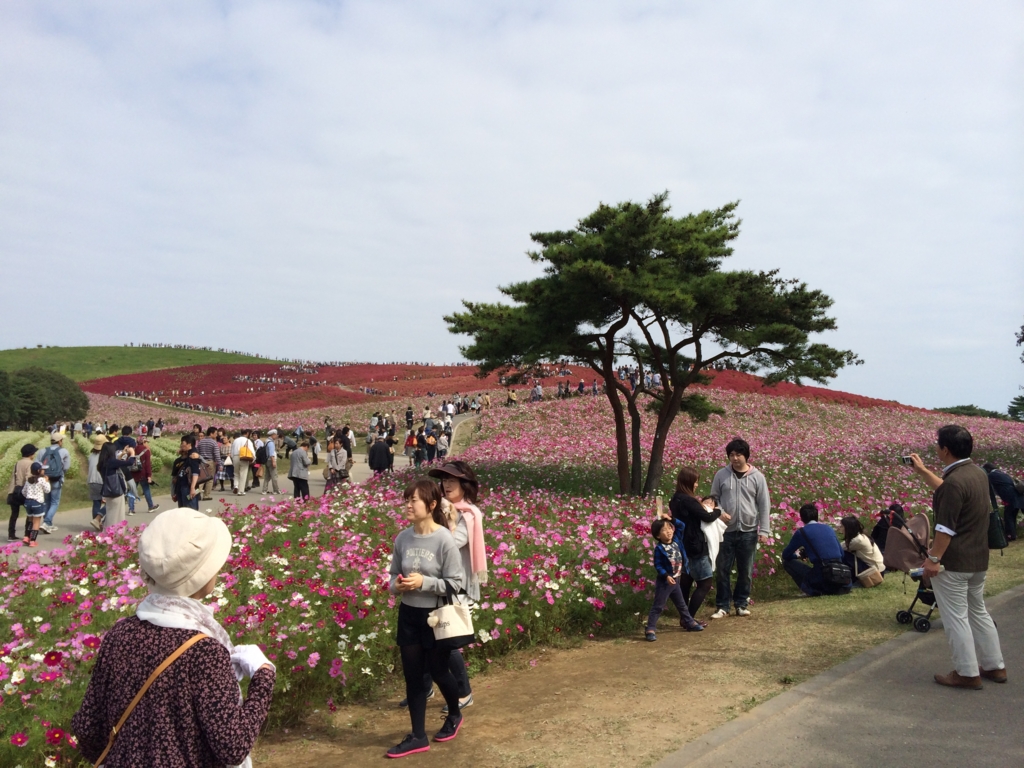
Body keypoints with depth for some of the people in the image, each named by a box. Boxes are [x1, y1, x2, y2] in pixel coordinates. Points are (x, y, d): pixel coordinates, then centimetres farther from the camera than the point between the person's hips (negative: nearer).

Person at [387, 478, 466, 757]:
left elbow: (456, 582, -15)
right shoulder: (402, 538, -4)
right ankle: (418, 736, 27)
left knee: (438, 672, 14)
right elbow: (393, 574, 9)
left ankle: (454, 715, 43)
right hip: (408, 615, 4)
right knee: (413, 676, 11)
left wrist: (424, 582, -24)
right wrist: (396, 585, -13)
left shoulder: (444, 539, -19)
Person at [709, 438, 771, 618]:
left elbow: (764, 505, 1)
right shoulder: (721, 475, 0)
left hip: (749, 531, 0)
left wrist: (764, 531, -2)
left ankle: (741, 604, 24)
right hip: (726, 530, 0)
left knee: (746, 570, 9)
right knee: (722, 569, 4)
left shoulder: (757, 477, -1)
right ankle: (722, 606, 15)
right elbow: (714, 500, 5)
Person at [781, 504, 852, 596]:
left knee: (787, 562, 11)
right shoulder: (828, 528, 15)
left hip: (822, 578, -6)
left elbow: (786, 555, 10)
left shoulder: (802, 532, 2)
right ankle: (839, 588, 14)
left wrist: (796, 555, 34)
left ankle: (812, 590, 0)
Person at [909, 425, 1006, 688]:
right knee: (978, 612, 21)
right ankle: (994, 666, 30)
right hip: (978, 559, 9)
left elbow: (946, 528, -24)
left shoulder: (955, 481, -24)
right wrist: (922, 470, 27)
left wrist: (933, 559, -17)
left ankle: (967, 673, 11)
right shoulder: (977, 472, 5)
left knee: (955, 618, 3)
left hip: (953, 562, -9)